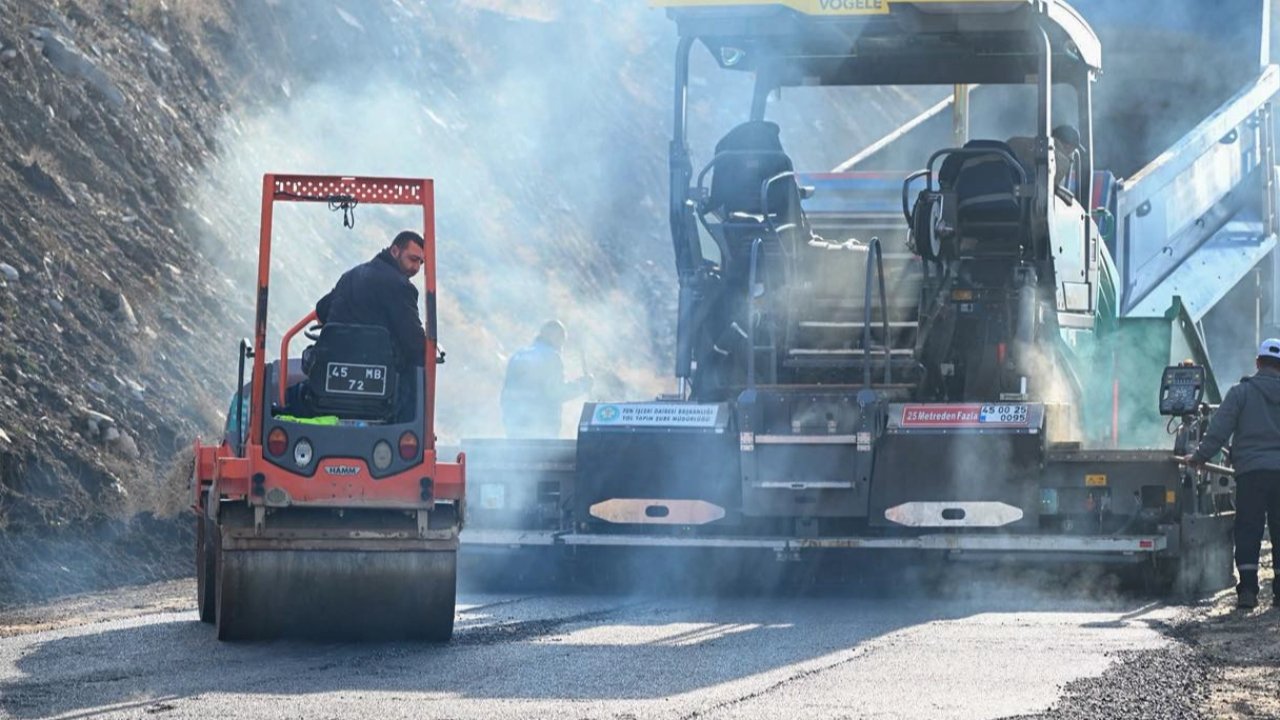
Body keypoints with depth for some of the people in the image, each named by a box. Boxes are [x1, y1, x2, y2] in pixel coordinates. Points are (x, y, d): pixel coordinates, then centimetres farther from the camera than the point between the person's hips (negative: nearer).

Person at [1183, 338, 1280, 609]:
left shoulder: (1241, 392, 0)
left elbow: (1219, 429, -5)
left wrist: (1200, 456, 3)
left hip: (1251, 470, -2)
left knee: (1248, 531, 0)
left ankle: (1248, 589, -8)